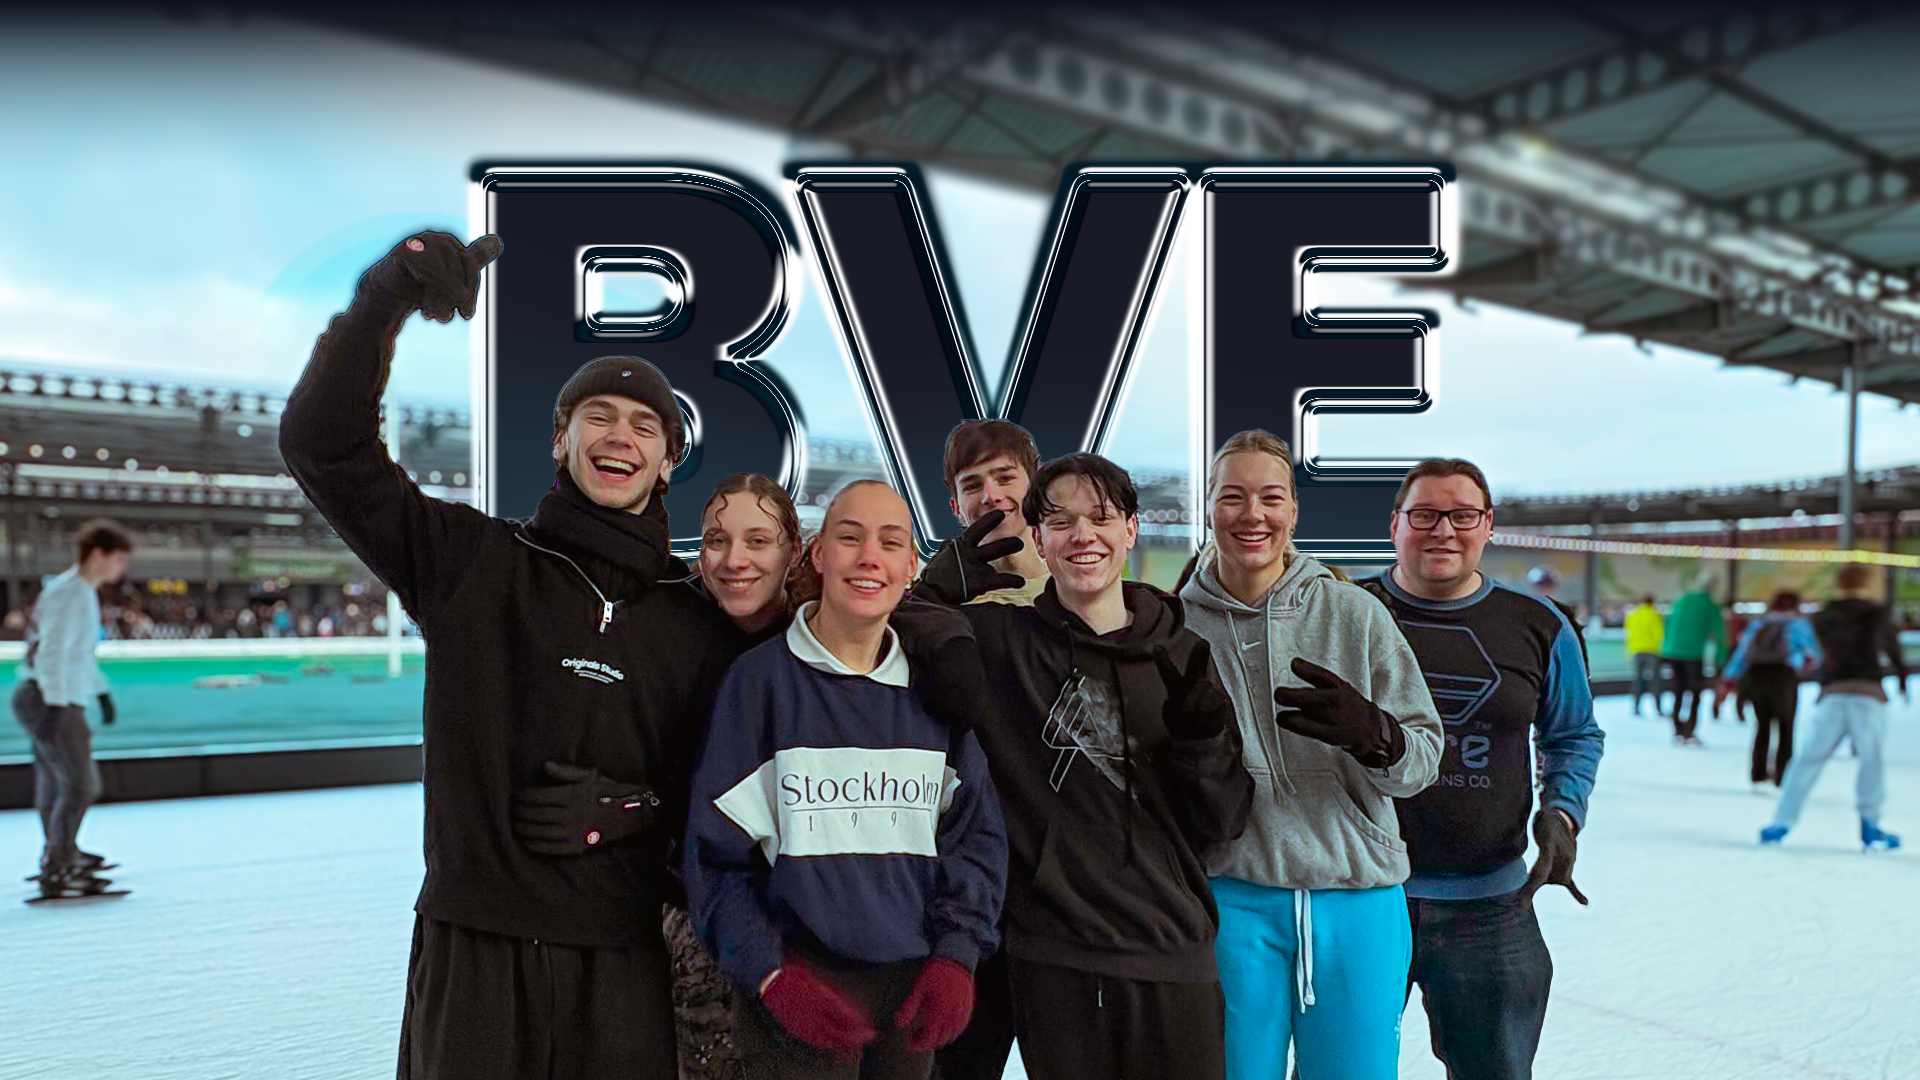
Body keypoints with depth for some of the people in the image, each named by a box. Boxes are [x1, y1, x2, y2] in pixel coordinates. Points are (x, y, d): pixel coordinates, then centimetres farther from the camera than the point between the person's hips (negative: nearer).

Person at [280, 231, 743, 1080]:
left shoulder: (699, 623, 6)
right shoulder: (472, 562, 0)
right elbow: (322, 444, -8)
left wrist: (635, 807, -9)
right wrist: (385, 301, -21)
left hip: (620, 961, 2)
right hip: (473, 947, -1)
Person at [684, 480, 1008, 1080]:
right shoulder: (761, 677, -4)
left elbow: (977, 832, 9)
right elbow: (715, 848, -3)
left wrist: (955, 956, -3)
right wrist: (770, 977, -12)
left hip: (917, 987, 3)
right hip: (801, 986, -3)